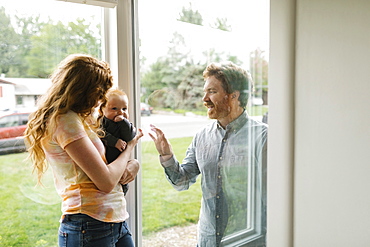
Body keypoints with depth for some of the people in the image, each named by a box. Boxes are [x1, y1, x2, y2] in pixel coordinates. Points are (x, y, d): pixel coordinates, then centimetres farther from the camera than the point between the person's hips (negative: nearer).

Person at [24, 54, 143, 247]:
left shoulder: (80, 119, 13)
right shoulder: (66, 121, -16)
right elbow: (106, 182, -20)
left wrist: (131, 164, -4)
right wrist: (130, 146, -4)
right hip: (90, 227, -9)